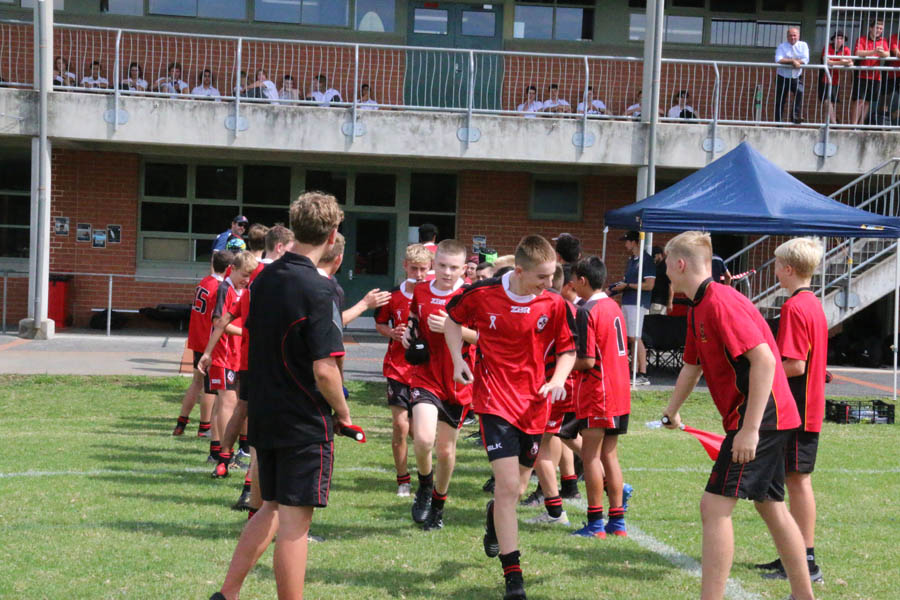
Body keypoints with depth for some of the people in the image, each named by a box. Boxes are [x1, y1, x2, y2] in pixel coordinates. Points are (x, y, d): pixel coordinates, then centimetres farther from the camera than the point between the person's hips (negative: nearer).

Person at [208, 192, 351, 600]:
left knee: (273, 509, 19)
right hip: (306, 424, -8)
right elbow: (324, 370, -21)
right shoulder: (315, 290, -18)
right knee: (294, 521, -2)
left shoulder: (265, 279, 7)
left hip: (263, 414, 8)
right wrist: (343, 413, -5)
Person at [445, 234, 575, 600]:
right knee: (508, 485, -15)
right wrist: (458, 361, -2)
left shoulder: (554, 305, -6)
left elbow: (568, 350, 7)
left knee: (515, 489, 15)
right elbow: (453, 319, 10)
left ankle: (494, 518, 53)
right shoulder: (482, 294, -10)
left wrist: (557, 380, -12)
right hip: (495, 401, -3)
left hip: (533, 405, 3)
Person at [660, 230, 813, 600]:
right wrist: (670, 412, 39)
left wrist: (750, 428, -27)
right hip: (769, 417, 10)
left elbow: (764, 360, -25)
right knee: (769, 505, 18)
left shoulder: (720, 302, -18)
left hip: (760, 416, -10)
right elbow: (692, 366, 29)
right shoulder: (698, 309, 14)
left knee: (715, 506, -12)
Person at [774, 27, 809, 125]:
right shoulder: (782, 46, -2)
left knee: (800, 93, -24)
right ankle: (778, 121, 11)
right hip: (783, 76, -1)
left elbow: (805, 60, -11)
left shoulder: (803, 45, 3)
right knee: (780, 100, 1)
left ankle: (795, 116, -21)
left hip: (797, 77, 1)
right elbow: (778, 60, -20)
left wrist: (790, 61, -17)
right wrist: (793, 61, -24)